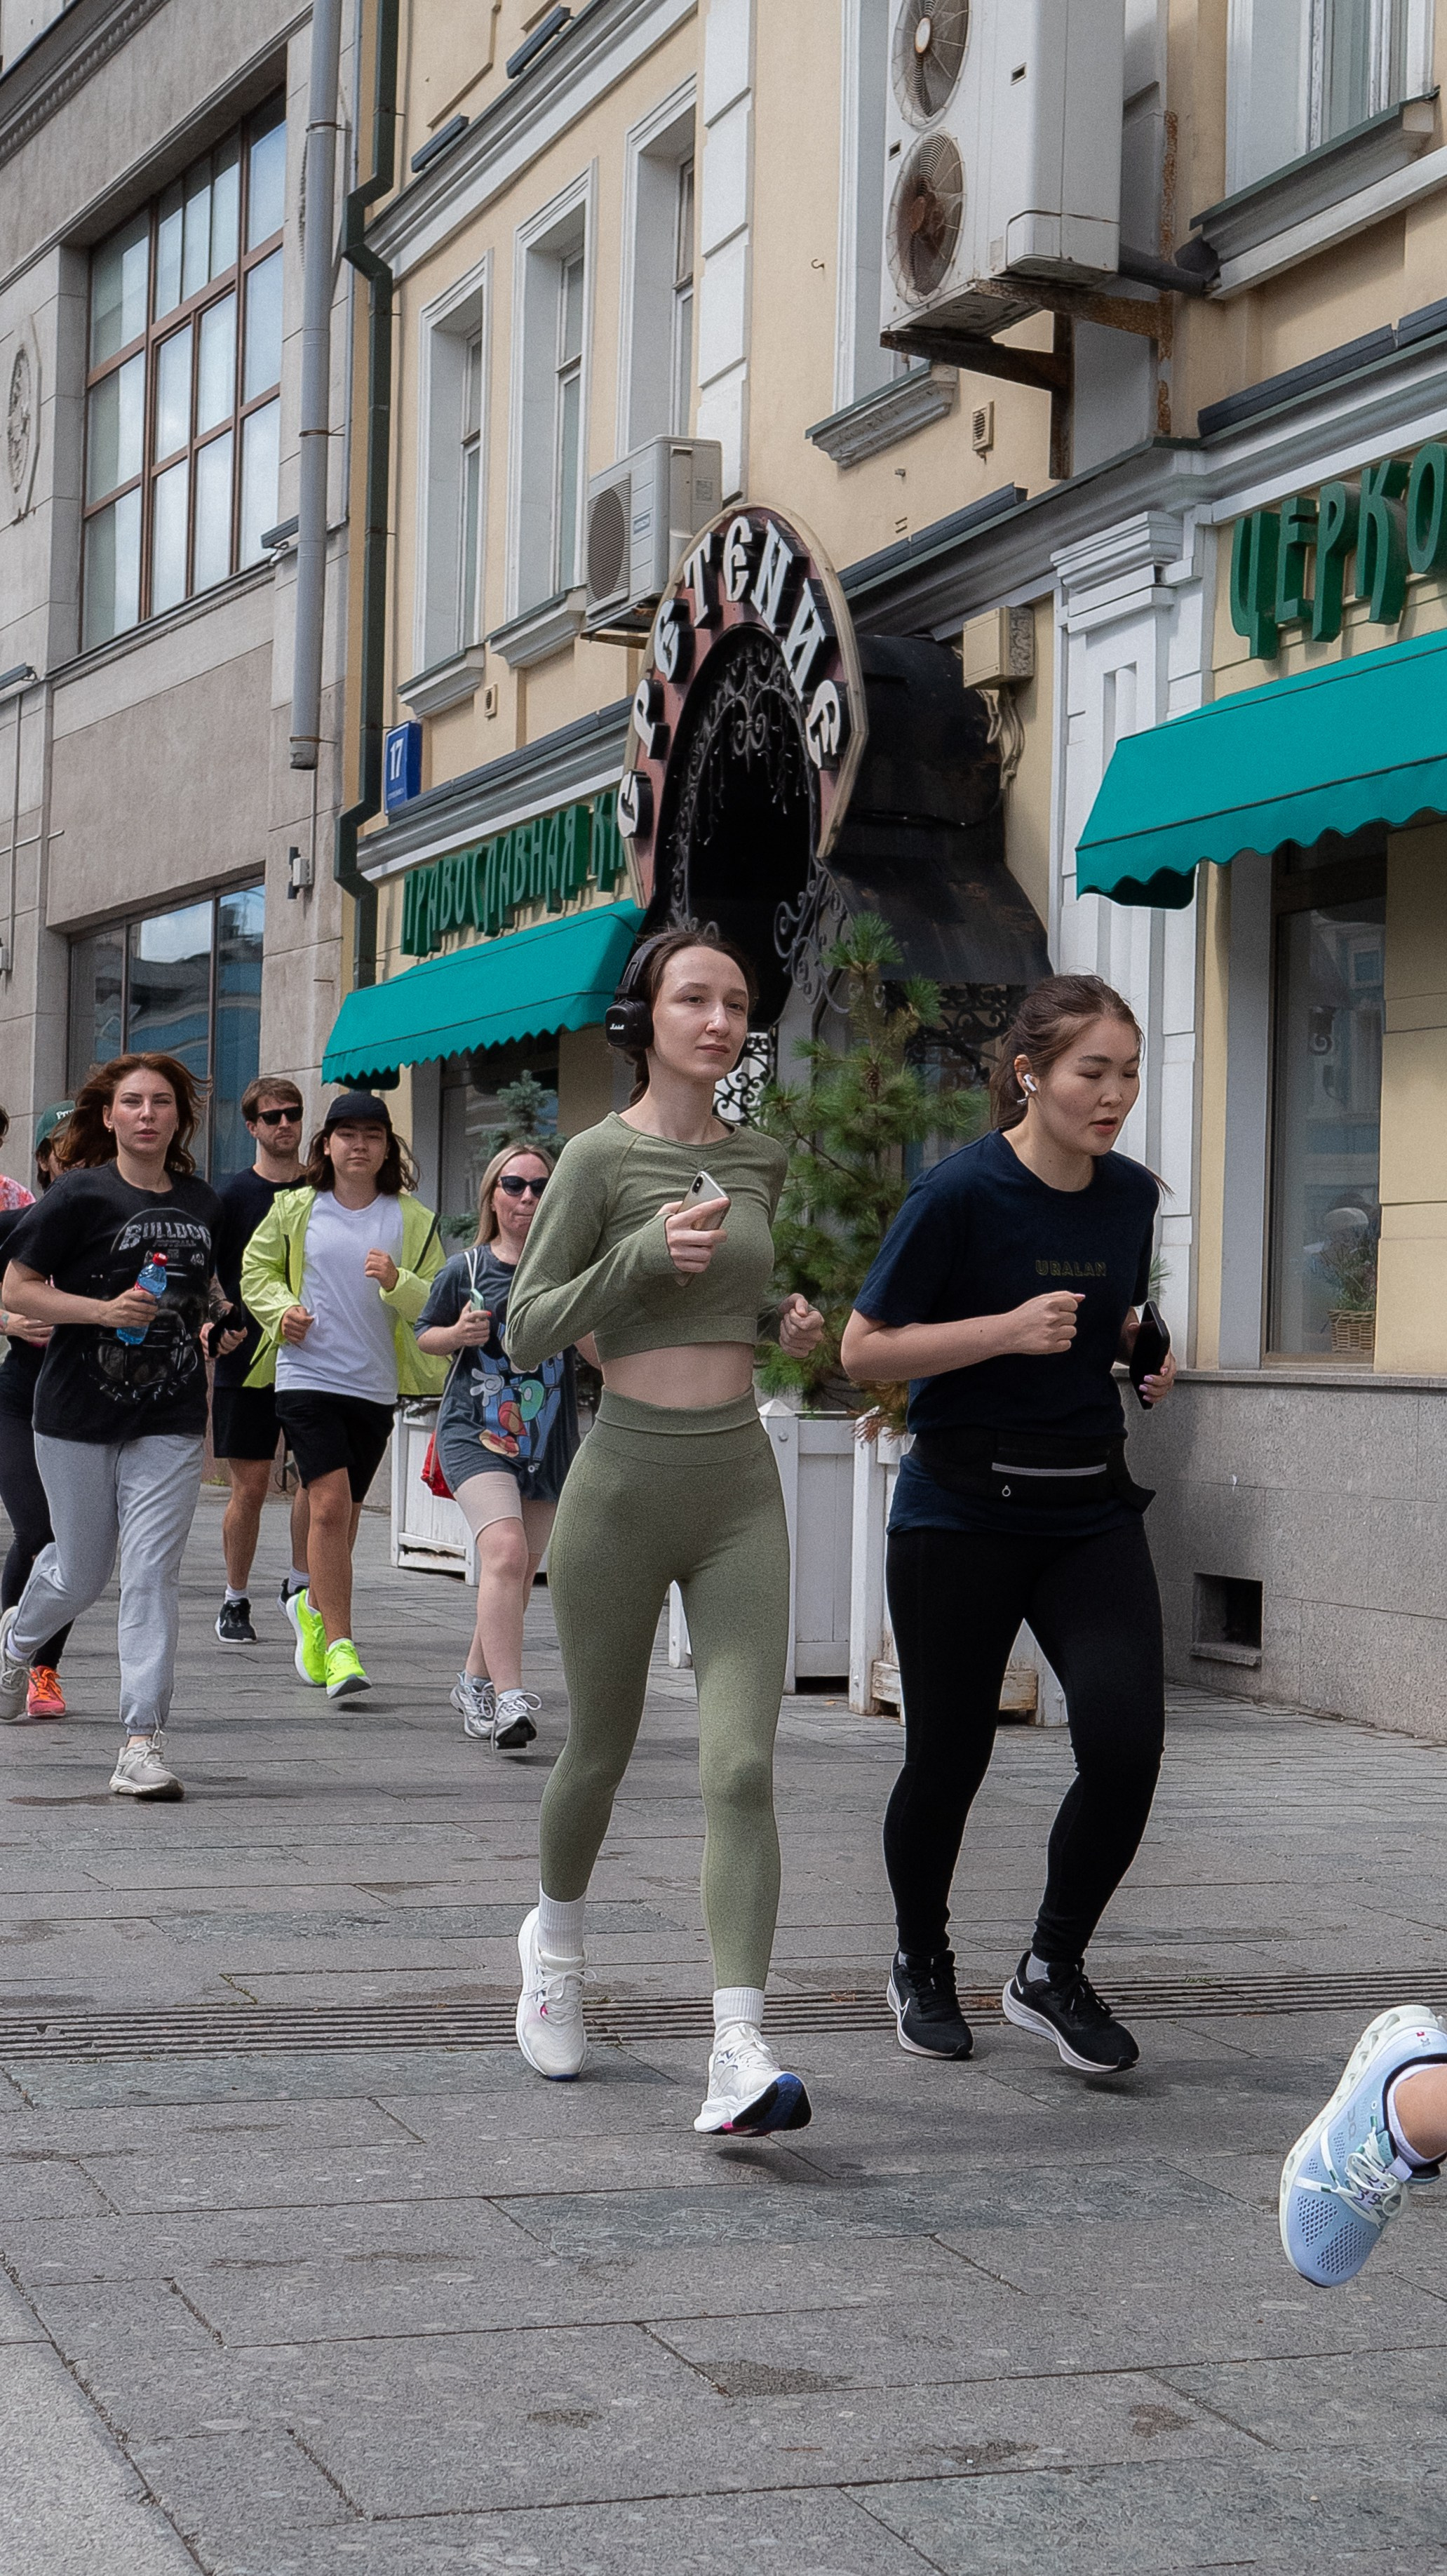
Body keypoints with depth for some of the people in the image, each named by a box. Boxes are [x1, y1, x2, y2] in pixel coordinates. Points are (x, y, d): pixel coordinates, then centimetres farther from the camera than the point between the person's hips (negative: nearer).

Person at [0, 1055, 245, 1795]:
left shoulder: (202, 1205, 7)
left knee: (152, 1570, -8)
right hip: (78, 1416, -2)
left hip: (171, 1420, 2)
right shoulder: (79, 1196, -8)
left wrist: (215, 1330, 5)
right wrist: (103, 1310, -20)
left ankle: (143, 1740, -6)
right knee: (81, 1569, 12)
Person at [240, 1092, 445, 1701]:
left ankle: (313, 1607, 40)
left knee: (344, 1511, 12)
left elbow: (438, 1303, 1)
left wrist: (396, 1283, -19)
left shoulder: (413, 1220, 4)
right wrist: (281, 1310, -2)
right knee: (330, 1504, -15)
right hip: (307, 1376, -2)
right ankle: (337, 1646, -12)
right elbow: (256, 1268, 17)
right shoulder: (294, 1209, 5)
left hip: (376, 1385, 2)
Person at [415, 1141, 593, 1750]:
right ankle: (508, 1700, -28)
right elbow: (424, 1334, 14)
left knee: (521, 1570, 13)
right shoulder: (465, 1270, 1)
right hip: (475, 1432, -3)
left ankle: (476, 1680, 35)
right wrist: (458, 1334, -7)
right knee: (505, 1552, -24)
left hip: (548, 1442, 3)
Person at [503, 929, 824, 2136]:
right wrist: (648, 1251, -19)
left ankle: (740, 2058, -15)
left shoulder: (761, 1160, 10)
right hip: (626, 1479, -3)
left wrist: (789, 1319, 6)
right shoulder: (601, 1157, -6)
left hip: (742, 1488, 3)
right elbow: (528, 1332, -7)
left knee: (741, 1767, -11)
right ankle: (557, 1934, 43)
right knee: (601, 1751, 13)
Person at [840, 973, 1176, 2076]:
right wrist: (1007, 1330, -21)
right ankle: (922, 1964, 33)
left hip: (1093, 1509, 4)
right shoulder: (962, 1192, -14)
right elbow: (864, 1348, -11)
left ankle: (1054, 1968, 10)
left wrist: (1142, 1351, 1)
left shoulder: (1133, 1193, 4)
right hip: (961, 1516, -4)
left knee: (1128, 1739, -11)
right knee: (949, 1759, 7)